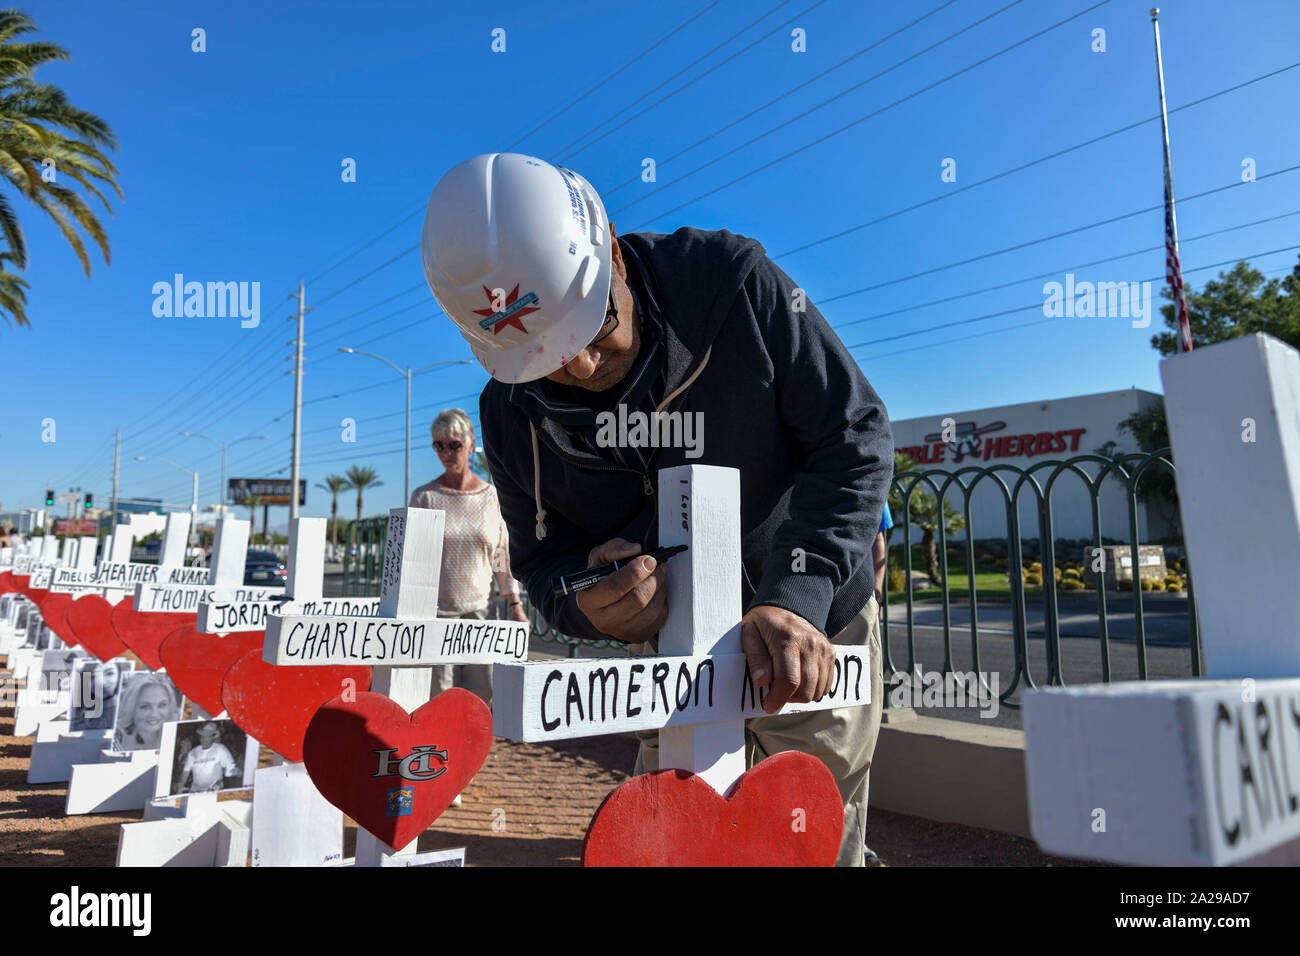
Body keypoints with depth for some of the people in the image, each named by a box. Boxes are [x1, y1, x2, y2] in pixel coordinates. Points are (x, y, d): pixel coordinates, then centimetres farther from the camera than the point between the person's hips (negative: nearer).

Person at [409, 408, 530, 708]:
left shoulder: (491, 496, 7)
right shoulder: (424, 497, 2)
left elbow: (502, 554, 12)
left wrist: (515, 604, 10)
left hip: (478, 610, 2)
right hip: (434, 612, -2)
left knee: (483, 695, 0)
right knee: (438, 699, -4)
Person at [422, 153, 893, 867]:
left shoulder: (732, 280, -23)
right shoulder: (510, 414, -13)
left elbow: (853, 438, -20)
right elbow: (542, 561, -3)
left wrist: (795, 598, -32)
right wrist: (592, 607, -28)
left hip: (811, 638, -2)